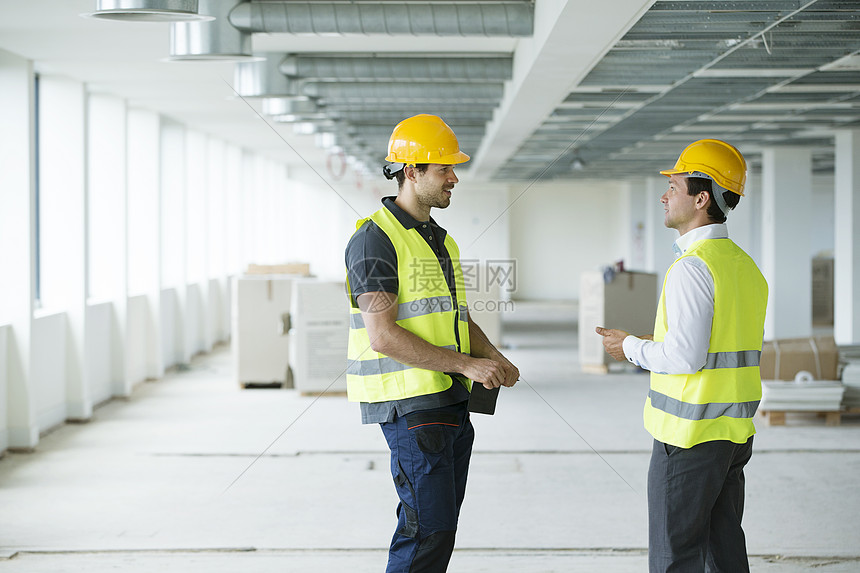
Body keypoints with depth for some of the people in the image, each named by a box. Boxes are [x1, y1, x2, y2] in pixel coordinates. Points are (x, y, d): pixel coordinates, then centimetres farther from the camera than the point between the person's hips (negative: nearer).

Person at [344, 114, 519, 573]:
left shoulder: (440, 241, 17)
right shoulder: (375, 239, -13)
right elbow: (382, 336, -21)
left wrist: (496, 360, 2)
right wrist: (466, 364, -21)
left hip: (451, 399, 9)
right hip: (410, 404, -9)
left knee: (438, 523, 11)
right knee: (429, 527, -11)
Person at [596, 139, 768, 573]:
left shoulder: (693, 266, -17)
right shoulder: (745, 265, 12)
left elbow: (685, 356, -22)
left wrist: (632, 348, -5)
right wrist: (654, 345, 18)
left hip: (689, 438, -9)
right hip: (735, 434, 9)